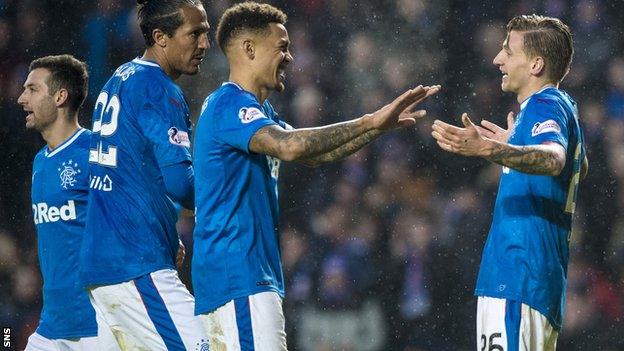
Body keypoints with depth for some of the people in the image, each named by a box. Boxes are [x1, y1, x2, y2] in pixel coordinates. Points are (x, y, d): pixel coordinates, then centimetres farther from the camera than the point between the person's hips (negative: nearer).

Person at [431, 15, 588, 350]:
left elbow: (553, 159, -35)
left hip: (518, 273, -11)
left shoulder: (543, 105, -12)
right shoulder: (565, 105, 18)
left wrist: (487, 149, -47)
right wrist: (516, 145, 46)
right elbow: (580, 166, 37)